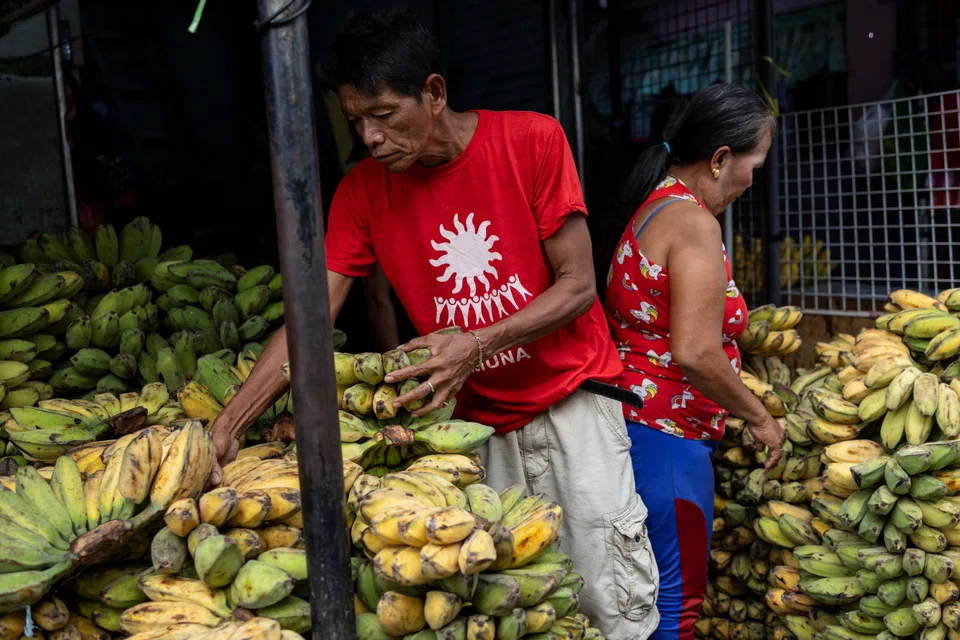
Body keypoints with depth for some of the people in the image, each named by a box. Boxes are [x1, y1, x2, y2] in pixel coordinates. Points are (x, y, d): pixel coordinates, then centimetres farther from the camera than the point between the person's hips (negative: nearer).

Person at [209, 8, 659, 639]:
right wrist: (226, 427, -15)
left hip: (572, 399, -2)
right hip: (480, 421, 3)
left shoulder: (532, 140, -11)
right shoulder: (362, 190, -3)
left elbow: (579, 286, -11)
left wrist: (477, 345, -24)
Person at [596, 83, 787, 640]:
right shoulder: (695, 222, -15)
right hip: (667, 435, -10)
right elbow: (694, 353, -23)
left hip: (632, 421, 10)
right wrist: (760, 417, -9)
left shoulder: (651, 208, 14)